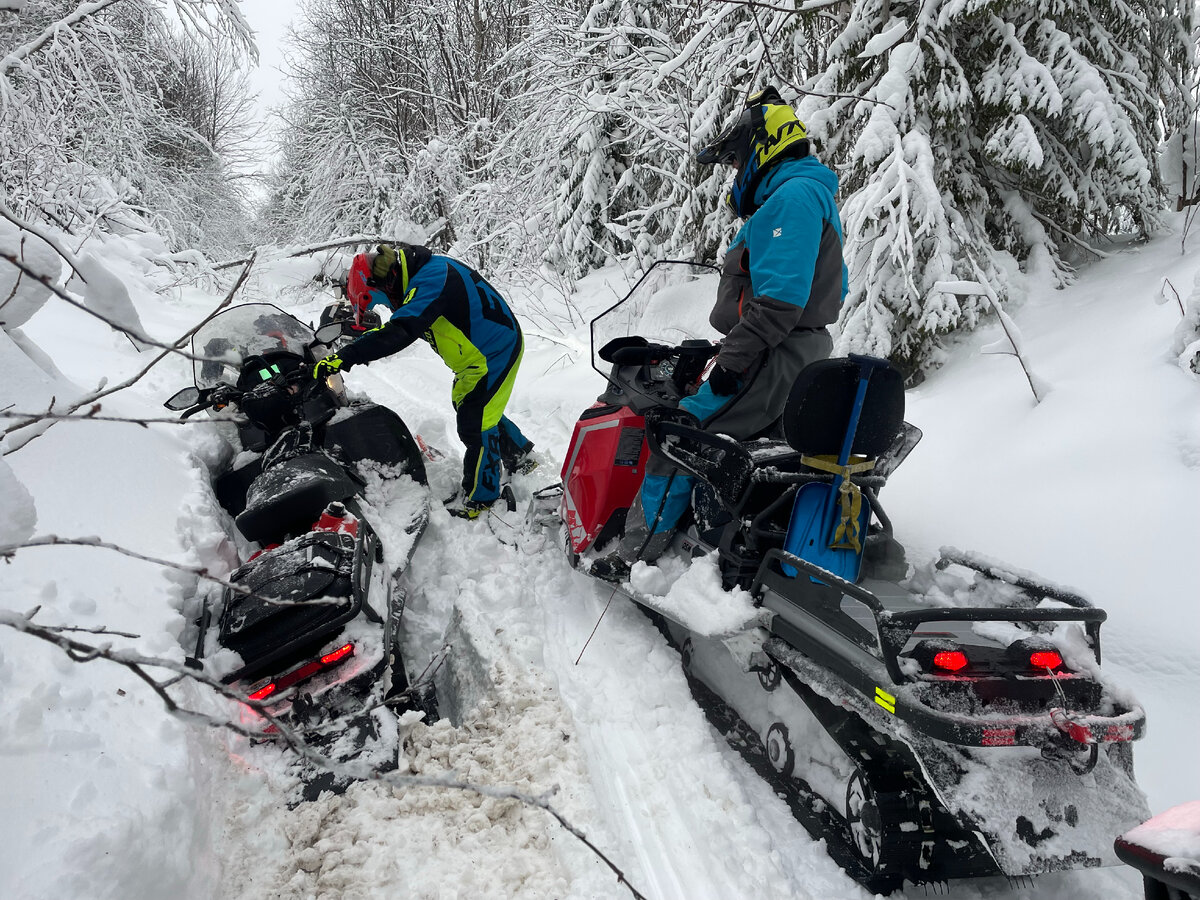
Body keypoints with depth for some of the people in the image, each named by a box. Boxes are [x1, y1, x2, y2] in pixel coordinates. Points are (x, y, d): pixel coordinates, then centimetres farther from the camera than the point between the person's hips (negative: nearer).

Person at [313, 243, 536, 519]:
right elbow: (402, 327, 16)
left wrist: (345, 357, -45)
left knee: (474, 425, -4)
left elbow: (400, 332, -42)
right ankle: (520, 457, 40)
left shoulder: (431, 280, -29)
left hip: (494, 352, -10)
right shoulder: (423, 272, 2)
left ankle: (479, 498, 12)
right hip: (477, 352, 10)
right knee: (474, 410, 24)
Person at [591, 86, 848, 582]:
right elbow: (832, 288, 25)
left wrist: (731, 360, -22)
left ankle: (637, 553, -6)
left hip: (777, 362, -11)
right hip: (806, 356, 11)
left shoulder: (791, 196, -15)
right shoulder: (810, 192, 20)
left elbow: (779, 298, -26)